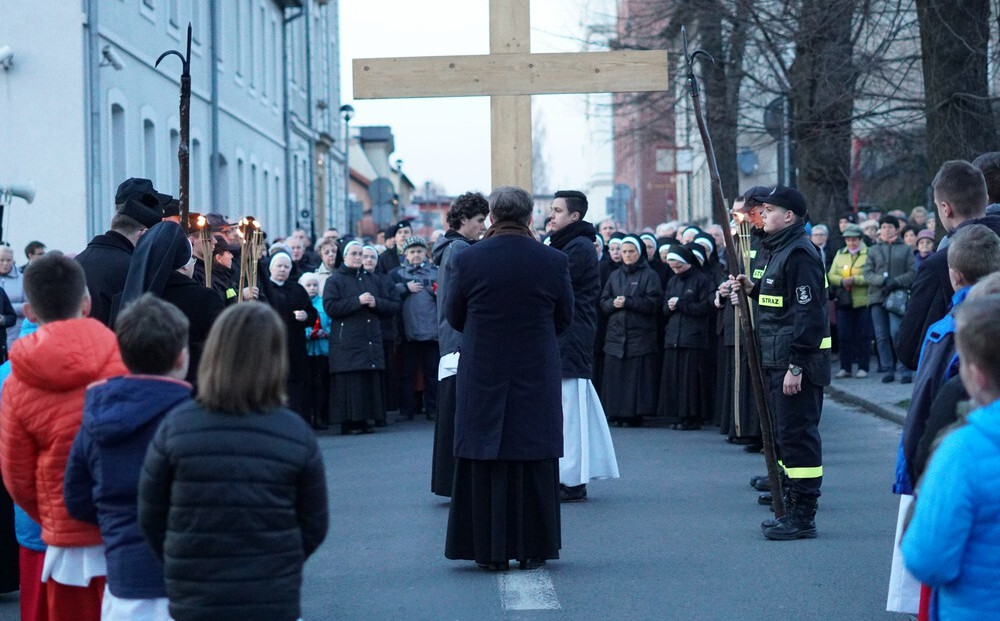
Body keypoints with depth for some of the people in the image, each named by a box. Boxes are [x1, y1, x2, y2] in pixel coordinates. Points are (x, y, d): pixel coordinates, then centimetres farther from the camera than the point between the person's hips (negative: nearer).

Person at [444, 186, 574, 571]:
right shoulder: (553, 261, -6)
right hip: (537, 377, 0)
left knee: (486, 461, 7)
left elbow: (455, 318, 3)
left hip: (483, 374, 0)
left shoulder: (467, 260, -8)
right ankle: (533, 549, 11)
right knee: (535, 462, 8)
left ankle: (490, 550, 8)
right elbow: (564, 319, 5)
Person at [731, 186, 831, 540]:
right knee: (786, 434, 15)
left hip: (797, 362, -11)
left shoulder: (799, 254, -16)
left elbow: (808, 314, -21)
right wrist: (753, 288, 10)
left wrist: (796, 367, -23)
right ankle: (792, 509, 22)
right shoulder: (780, 251, 17)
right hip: (779, 362, 11)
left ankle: (803, 517, -4)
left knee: (797, 434, -7)